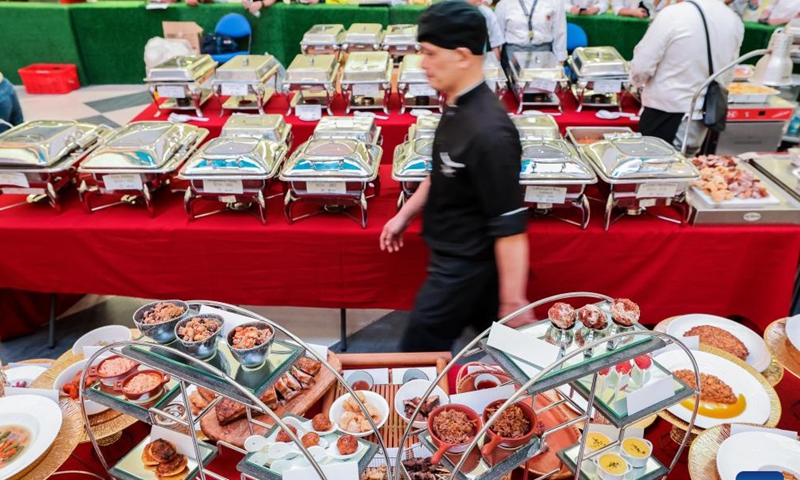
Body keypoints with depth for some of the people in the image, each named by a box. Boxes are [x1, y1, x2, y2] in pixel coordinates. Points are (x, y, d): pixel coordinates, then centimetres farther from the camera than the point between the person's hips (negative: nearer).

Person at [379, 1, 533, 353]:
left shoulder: (488, 131, -29)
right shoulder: (457, 108, 0)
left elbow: (510, 226, -26)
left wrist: (513, 301, -22)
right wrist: (405, 215, 18)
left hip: (465, 266, -8)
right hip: (456, 257, 8)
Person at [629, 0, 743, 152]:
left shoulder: (673, 15, -16)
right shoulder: (735, 21, 3)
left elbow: (641, 69, -13)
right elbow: (727, 77, 13)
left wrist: (638, 79, 8)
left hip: (665, 115, -5)